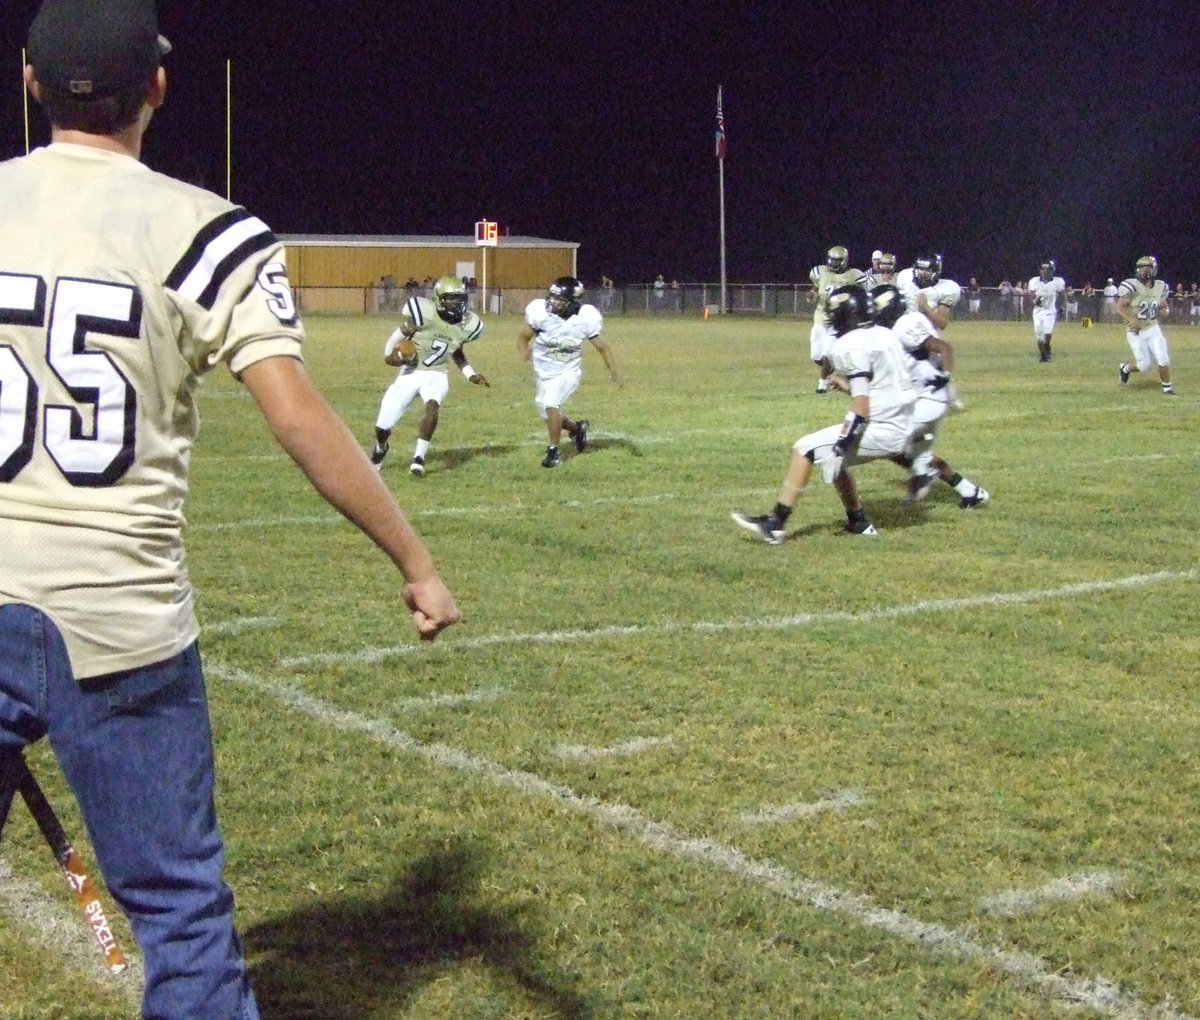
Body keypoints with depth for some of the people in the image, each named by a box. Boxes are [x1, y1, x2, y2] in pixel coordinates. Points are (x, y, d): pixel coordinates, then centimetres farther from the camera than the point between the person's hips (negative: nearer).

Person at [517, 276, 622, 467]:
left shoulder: (585, 319, -18)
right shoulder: (541, 313, -18)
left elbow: (603, 347, -8)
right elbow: (523, 337, -8)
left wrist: (614, 372, -21)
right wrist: (524, 352, -31)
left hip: (568, 372, -3)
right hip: (544, 371, 3)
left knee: (550, 403, -25)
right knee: (548, 412, 12)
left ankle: (553, 452, -12)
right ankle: (577, 427, 43)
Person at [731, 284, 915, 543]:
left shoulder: (851, 346, -13)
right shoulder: (884, 335, 12)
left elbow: (861, 407, -20)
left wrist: (840, 445, -21)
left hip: (880, 429, -9)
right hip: (902, 430, 9)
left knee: (806, 449, -4)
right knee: (834, 460, 25)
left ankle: (774, 524, -6)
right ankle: (859, 523, 28)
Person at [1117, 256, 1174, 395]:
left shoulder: (1160, 287, 1)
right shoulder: (1132, 286, -15)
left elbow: (1164, 308, 17)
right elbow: (1119, 308, -15)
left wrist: (1161, 311, -7)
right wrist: (1132, 320, -30)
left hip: (1153, 329, 4)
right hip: (1136, 332, -4)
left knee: (1163, 360, -5)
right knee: (1144, 365, -3)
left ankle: (1167, 388, 14)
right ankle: (1125, 368, 29)